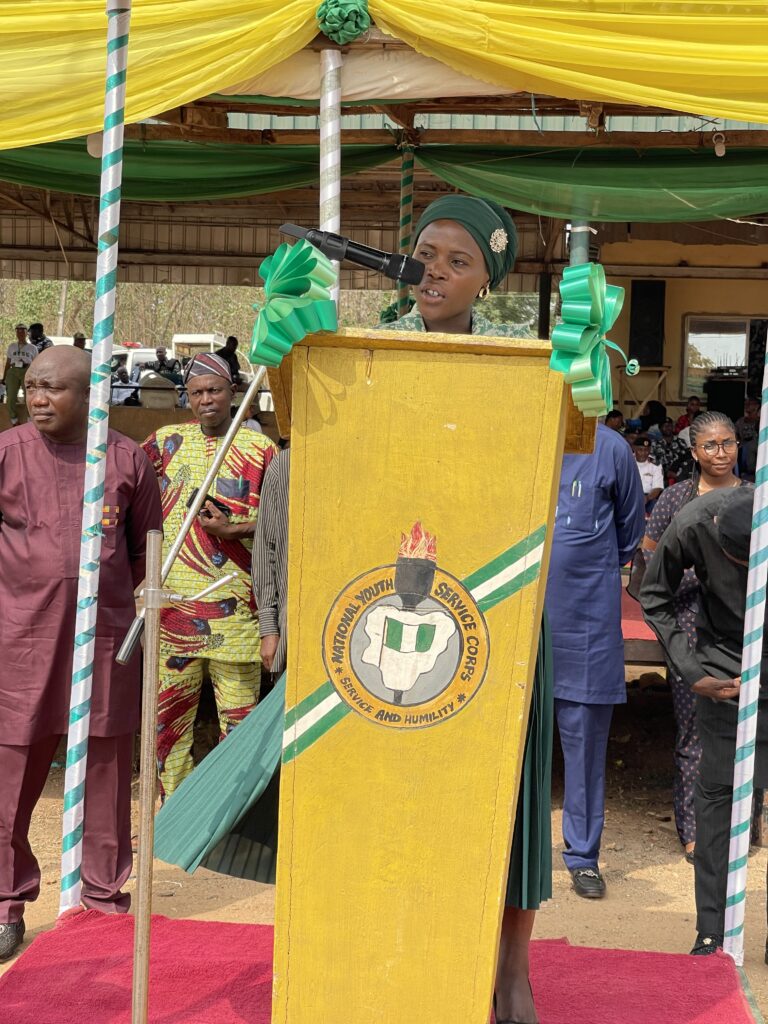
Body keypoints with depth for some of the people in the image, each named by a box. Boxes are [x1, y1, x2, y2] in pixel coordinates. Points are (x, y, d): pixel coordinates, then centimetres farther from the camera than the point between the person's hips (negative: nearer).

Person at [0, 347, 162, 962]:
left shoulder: (128, 459, 4)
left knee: (107, 773, 10)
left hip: (106, 637, 2)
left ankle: (107, 900, 24)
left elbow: (143, 547, 15)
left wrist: (106, 592, 10)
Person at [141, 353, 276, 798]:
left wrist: (233, 528, -13)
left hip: (235, 606, -2)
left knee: (239, 715, 0)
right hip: (174, 602, 3)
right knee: (169, 712, 7)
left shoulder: (260, 448, 4)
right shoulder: (167, 441, 11)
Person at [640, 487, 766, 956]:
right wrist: (693, 674, -5)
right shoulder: (693, 525, -18)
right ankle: (712, 931, 7)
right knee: (718, 788, -2)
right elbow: (655, 599, 0)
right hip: (726, 672, 1)